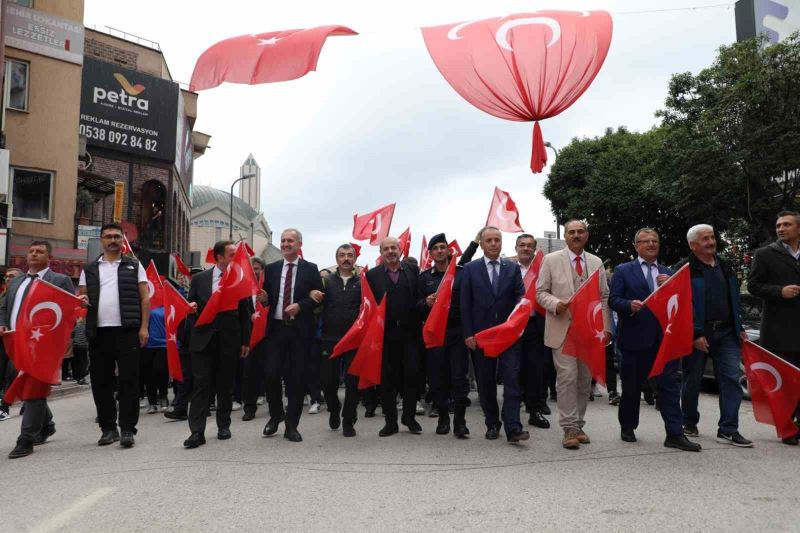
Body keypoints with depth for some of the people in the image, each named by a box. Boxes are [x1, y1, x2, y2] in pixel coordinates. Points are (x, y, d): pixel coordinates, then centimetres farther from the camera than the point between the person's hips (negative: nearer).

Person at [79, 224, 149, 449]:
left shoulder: (134, 266, 9)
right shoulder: (90, 269, 15)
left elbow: (144, 297, 4)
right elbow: (82, 296, 16)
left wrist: (144, 327, -6)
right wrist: (81, 301, -9)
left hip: (128, 331, -3)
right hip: (98, 332, 3)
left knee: (128, 381, -3)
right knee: (101, 381, 8)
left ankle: (127, 429, 2)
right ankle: (108, 428, 19)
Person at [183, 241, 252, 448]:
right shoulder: (199, 279, 4)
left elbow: (245, 312, 3)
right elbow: (191, 304, 11)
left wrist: (246, 341, 2)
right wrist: (191, 307, -14)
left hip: (229, 341, 0)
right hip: (203, 339, 0)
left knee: (225, 384, 9)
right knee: (201, 384, -3)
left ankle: (224, 426, 24)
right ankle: (197, 432, -1)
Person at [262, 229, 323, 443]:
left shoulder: (311, 269, 3)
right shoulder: (271, 269, 11)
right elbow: (266, 296, 12)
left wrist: (300, 306, -15)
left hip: (300, 329, -2)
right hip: (276, 328, 2)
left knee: (297, 378, 1)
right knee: (272, 374, -1)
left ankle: (291, 425, 13)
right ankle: (275, 415, 25)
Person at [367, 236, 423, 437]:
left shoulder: (413, 270, 9)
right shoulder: (372, 275, 5)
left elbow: (420, 296, 5)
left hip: (410, 332, 1)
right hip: (385, 333, 0)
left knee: (412, 374, 3)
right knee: (387, 378, 6)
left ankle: (409, 416, 22)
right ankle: (391, 421, 18)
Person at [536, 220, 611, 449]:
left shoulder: (596, 263, 12)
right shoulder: (551, 260, 2)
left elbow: (604, 297, 11)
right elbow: (541, 292, 2)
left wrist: (606, 327, 3)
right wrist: (556, 304, -19)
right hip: (563, 329, -4)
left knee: (585, 379, 8)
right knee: (567, 377, -10)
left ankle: (578, 424, 20)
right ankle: (570, 428, -2)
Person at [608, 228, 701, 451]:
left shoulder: (668, 273, 16)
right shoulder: (623, 271, 4)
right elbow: (613, 300, -4)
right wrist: (630, 305, -23)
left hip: (664, 338, 3)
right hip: (635, 338, -3)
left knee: (670, 385, -1)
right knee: (632, 385, 8)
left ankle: (675, 434, 4)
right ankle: (627, 427, 25)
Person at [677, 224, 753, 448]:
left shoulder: (724, 267, 15)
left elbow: (733, 299, 20)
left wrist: (739, 328, 14)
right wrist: (695, 334, -17)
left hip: (726, 333, 5)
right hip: (698, 335, -5)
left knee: (732, 377, -3)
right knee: (692, 381, 6)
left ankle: (728, 429, 2)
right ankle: (689, 423, 23)